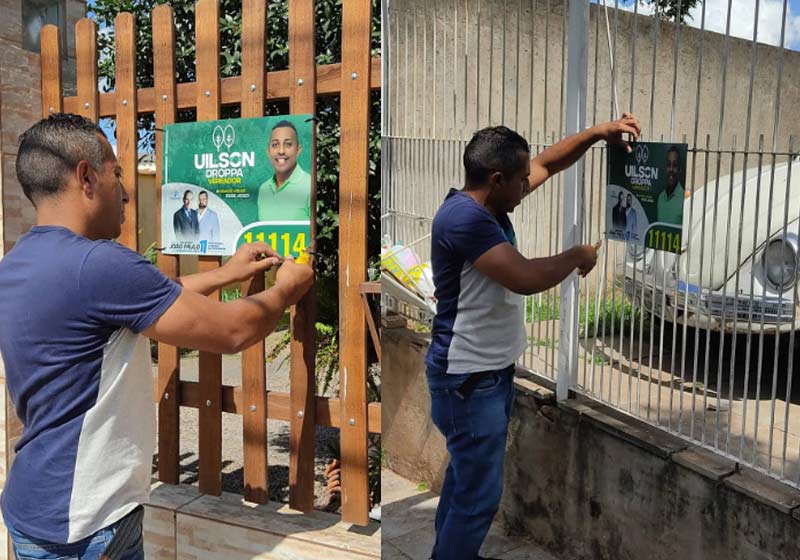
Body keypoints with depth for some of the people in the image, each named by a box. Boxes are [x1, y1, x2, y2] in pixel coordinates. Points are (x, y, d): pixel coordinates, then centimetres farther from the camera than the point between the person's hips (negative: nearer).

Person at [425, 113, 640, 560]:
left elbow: (548, 163, 16)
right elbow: (526, 278, -33)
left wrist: (599, 133, 4)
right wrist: (578, 256, -14)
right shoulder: (465, 218, -26)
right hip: (468, 381, -10)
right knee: (479, 495, 1)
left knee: (466, 476, 24)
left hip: (490, 372, 10)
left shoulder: (488, 202, 4)